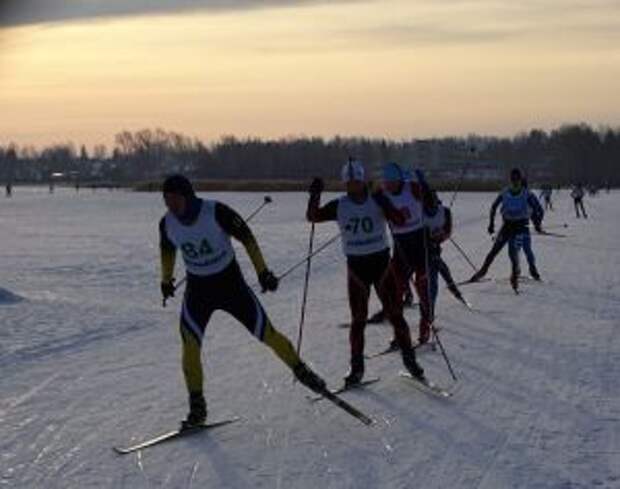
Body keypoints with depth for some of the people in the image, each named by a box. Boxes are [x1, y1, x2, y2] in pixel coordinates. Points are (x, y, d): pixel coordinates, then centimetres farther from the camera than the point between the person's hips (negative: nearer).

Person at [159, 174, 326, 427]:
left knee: (267, 333, 2)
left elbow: (246, 237, -12)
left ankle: (300, 370, 27)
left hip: (230, 282, -2)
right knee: (190, 346, -12)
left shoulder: (216, 212, -23)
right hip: (197, 290, 2)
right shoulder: (167, 224, -11)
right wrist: (166, 280, 21)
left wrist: (262, 271, -12)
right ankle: (197, 408, 2)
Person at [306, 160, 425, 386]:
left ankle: (409, 359, 12)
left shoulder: (377, 200, -4)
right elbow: (313, 216, -5)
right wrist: (315, 195, -21)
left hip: (381, 261, -1)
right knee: (358, 319, 2)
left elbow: (399, 220, -15)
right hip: (356, 266, 1)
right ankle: (357, 367, 10)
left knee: (395, 314, 1)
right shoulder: (339, 206, 0)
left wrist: (385, 205, -32)